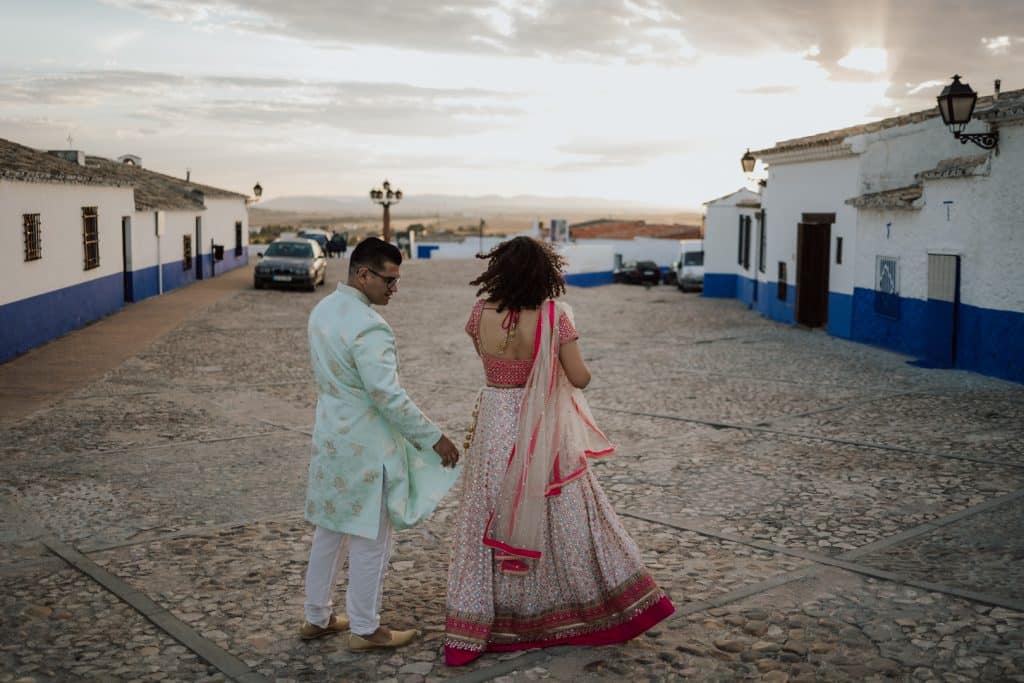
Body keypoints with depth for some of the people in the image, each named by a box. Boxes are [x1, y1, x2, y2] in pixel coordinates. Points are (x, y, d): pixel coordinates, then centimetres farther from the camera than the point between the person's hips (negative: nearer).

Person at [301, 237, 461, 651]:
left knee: (329, 530, 19)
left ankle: (317, 617, 31)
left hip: (330, 437, 9)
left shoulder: (323, 310, 5)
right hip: (365, 446, -9)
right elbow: (388, 395, -25)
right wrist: (434, 438, -17)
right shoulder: (368, 327, -24)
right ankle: (365, 629, 18)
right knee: (369, 538, 5)